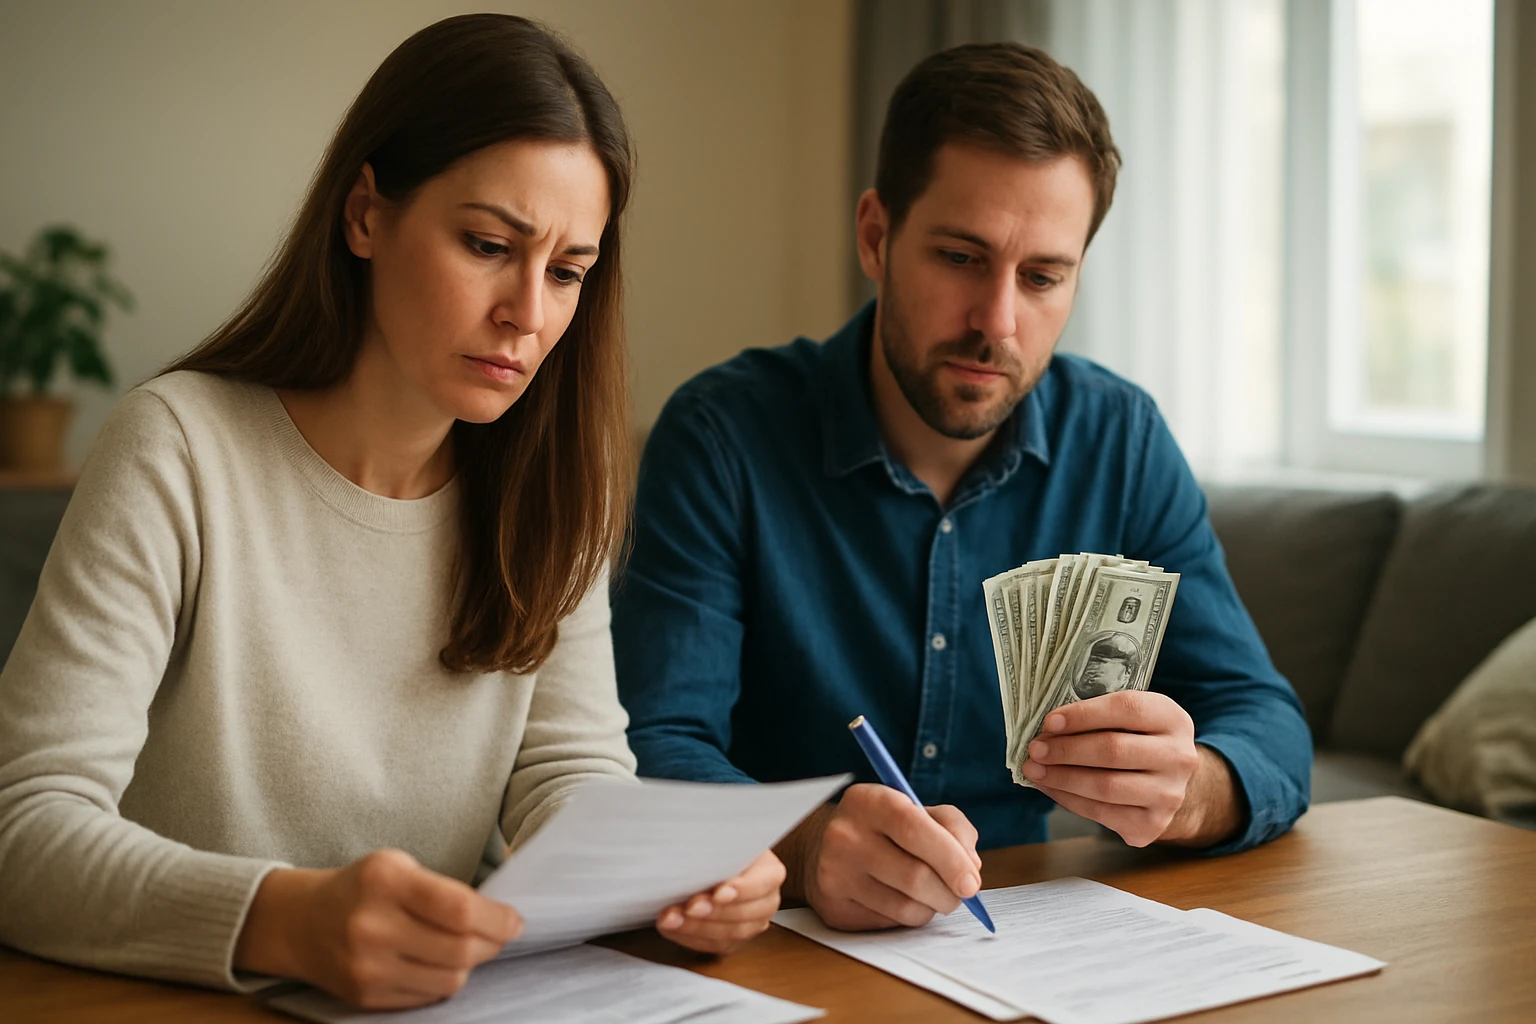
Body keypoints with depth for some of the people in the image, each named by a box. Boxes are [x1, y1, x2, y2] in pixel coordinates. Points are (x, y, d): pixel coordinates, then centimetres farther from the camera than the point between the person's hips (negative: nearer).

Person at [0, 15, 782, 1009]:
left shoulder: (548, 483, 5)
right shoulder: (181, 452, -11)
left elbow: (566, 768, 2)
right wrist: (289, 922, -35)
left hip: (459, 996, 3)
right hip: (194, 1008, -2)